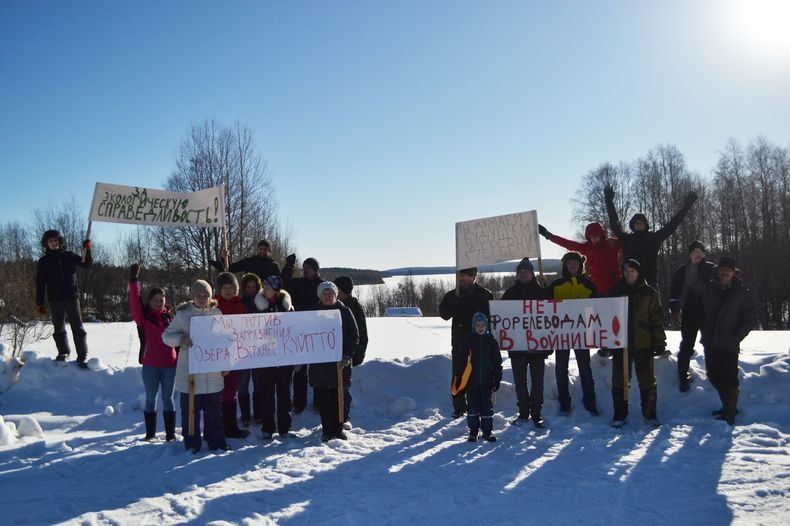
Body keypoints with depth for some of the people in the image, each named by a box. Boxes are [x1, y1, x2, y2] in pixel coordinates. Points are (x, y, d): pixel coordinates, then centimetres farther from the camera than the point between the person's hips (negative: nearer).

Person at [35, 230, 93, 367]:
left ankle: (82, 356, -3)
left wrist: (87, 249, -6)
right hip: (55, 299, 1)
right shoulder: (43, 261, 6)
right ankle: (63, 352, 24)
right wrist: (39, 303, 0)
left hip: (72, 296, -1)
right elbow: (40, 283, 4)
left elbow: (87, 264, 9)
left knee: (77, 326, -5)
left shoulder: (69, 256, 7)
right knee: (58, 327, 8)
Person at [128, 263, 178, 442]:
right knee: (150, 398, 10)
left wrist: (180, 359, 7)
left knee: (168, 398, 7)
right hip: (150, 365, -1)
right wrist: (134, 281, -20)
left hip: (170, 364, 1)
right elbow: (135, 302, -14)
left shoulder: (170, 316, 6)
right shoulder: (144, 316, 1)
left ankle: (170, 433, 12)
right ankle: (150, 433, 20)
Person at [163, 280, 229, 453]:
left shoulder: (217, 313, 6)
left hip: (213, 373, 3)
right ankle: (192, 444, 15)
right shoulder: (182, 315, -3)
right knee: (190, 411, 3)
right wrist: (181, 339, -18)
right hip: (190, 373, -3)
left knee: (214, 411, 11)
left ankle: (216, 442, 21)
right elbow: (166, 336, 1)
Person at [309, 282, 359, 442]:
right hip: (319, 362, 1)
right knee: (323, 398, 1)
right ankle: (327, 430, 9)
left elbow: (354, 336, 2)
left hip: (340, 362, 0)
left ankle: (338, 429, 14)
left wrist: (348, 356, -8)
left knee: (339, 397, 3)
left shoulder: (345, 311, 3)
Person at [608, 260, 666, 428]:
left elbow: (657, 319, 0)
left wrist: (659, 341, -6)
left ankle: (650, 414, 19)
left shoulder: (649, 293, 1)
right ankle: (620, 415, 15)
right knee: (619, 381, 5)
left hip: (644, 344, -1)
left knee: (647, 381, 7)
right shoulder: (616, 292, 5)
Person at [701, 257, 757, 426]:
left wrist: (736, 337, -10)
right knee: (714, 376, 14)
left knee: (728, 379, -2)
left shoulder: (742, 292, -6)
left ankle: (729, 414, 11)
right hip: (710, 342, 5)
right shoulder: (710, 288, 4)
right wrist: (705, 333, 6)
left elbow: (750, 318, -4)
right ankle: (728, 407, 31)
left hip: (729, 345, -5)